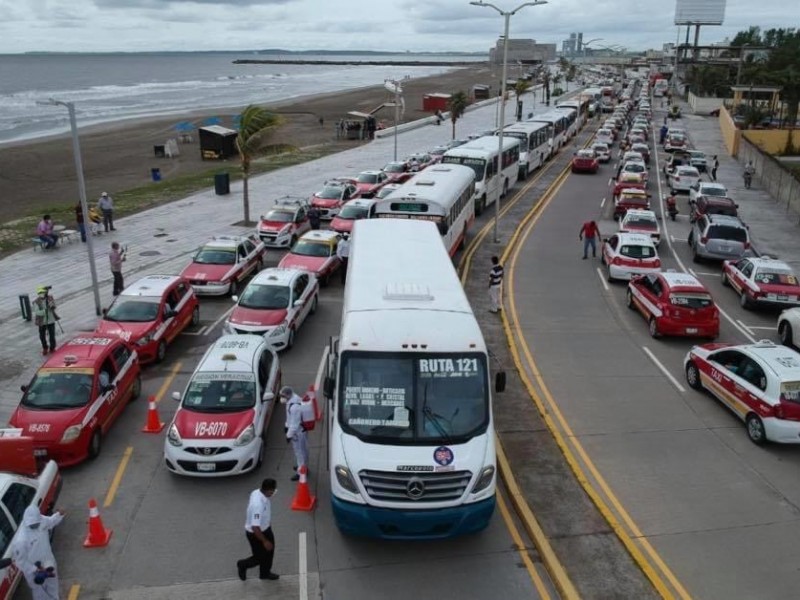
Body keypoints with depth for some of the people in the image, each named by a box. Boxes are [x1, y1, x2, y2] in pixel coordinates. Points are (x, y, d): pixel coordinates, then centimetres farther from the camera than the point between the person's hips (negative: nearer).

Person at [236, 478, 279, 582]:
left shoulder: (258, 492, -14)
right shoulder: (258, 505, -41)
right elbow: (255, 527, -36)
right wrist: (265, 541, -23)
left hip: (265, 528, 8)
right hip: (255, 533, -8)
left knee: (269, 551, 24)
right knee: (260, 557, 14)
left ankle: (265, 573, 47)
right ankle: (243, 565, 42)